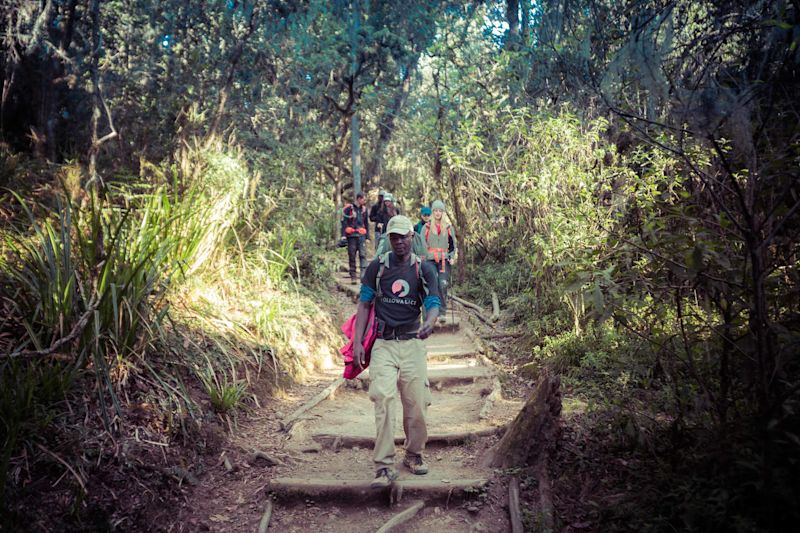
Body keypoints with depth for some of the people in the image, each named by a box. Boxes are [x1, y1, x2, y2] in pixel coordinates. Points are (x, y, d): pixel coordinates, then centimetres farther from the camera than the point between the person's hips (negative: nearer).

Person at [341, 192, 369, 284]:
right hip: (351, 235, -3)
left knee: (363, 255, -9)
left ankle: (364, 275, -14)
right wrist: (343, 235, -11)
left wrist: (367, 236, 19)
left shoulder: (364, 209, 14)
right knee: (352, 256, 3)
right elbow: (344, 222, -3)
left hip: (361, 235, 3)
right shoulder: (349, 208, -1)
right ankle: (353, 277, 9)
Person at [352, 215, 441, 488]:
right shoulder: (377, 266, 4)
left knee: (416, 403, 3)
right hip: (383, 344, -1)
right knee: (383, 399, -16)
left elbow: (433, 304, -5)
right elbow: (364, 304, 5)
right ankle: (384, 466, -12)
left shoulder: (424, 269, 4)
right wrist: (357, 342, -4)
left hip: (412, 344, 1)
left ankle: (414, 455, 27)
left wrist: (429, 324, -29)